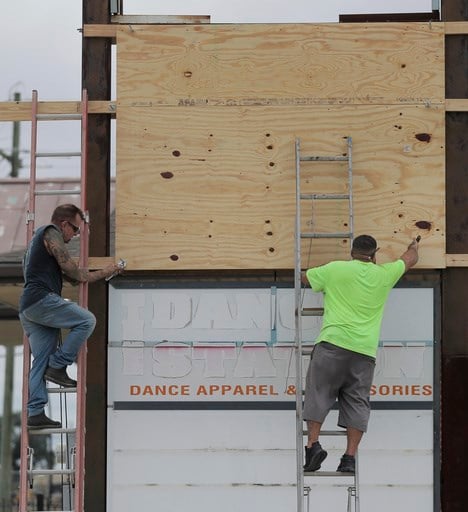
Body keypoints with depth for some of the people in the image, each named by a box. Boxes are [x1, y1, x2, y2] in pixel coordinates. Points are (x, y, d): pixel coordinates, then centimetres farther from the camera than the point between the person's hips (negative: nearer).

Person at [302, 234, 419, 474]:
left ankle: (313, 444, -11)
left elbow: (305, 277, 20)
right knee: (357, 402, 3)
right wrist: (414, 245, 56)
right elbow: (410, 260, 34)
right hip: (365, 350, 2)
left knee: (318, 394, 3)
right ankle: (350, 457, -4)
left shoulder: (335, 269, 5)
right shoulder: (384, 274, 14)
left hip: (333, 343, -2)